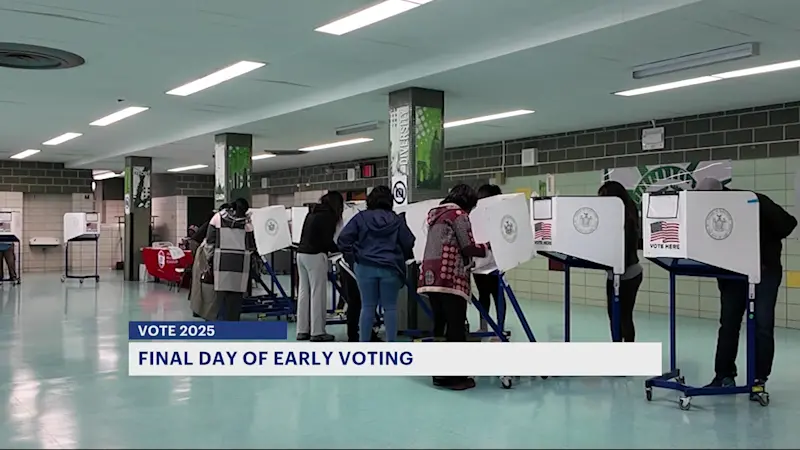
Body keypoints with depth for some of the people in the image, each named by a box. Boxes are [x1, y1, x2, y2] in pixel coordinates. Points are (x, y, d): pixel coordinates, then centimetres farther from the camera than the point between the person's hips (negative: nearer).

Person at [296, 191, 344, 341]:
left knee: (304, 292, 9)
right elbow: (327, 241, -11)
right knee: (318, 294, -3)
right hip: (315, 256, -8)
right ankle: (317, 332, -1)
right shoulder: (329, 215, -6)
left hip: (301, 253, 8)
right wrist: (339, 249, 6)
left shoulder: (313, 213, 17)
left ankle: (302, 330, 13)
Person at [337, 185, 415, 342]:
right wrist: (402, 259, 19)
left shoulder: (361, 218, 3)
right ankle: (391, 343, 7)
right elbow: (408, 243, 0)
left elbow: (343, 238, -1)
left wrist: (351, 258, 10)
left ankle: (364, 343, 10)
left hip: (365, 267, 1)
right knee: (390, 307, 6)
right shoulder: (397, 220, 3)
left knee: (368, 306, 7)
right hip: (390, 269, 0)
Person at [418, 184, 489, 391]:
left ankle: (439, 373, 15)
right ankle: (454, 376, 1)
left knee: (440, 325, 12)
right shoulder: (459, 215, -4)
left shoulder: (435, 214, 21)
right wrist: (487, 246, 10)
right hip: (451, 278, -8)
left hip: (430, 277, 8)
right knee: (456, 327, -2)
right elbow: (469, 248, -6)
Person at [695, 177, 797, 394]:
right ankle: (724, 375, 15)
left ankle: (759, 379, 0)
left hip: (765, 269, -4)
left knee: (762, 325, -7)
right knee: (728, 324, 6)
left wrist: (765, 247, -16)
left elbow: (788, 223, -13)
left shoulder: (755, 203, -18)